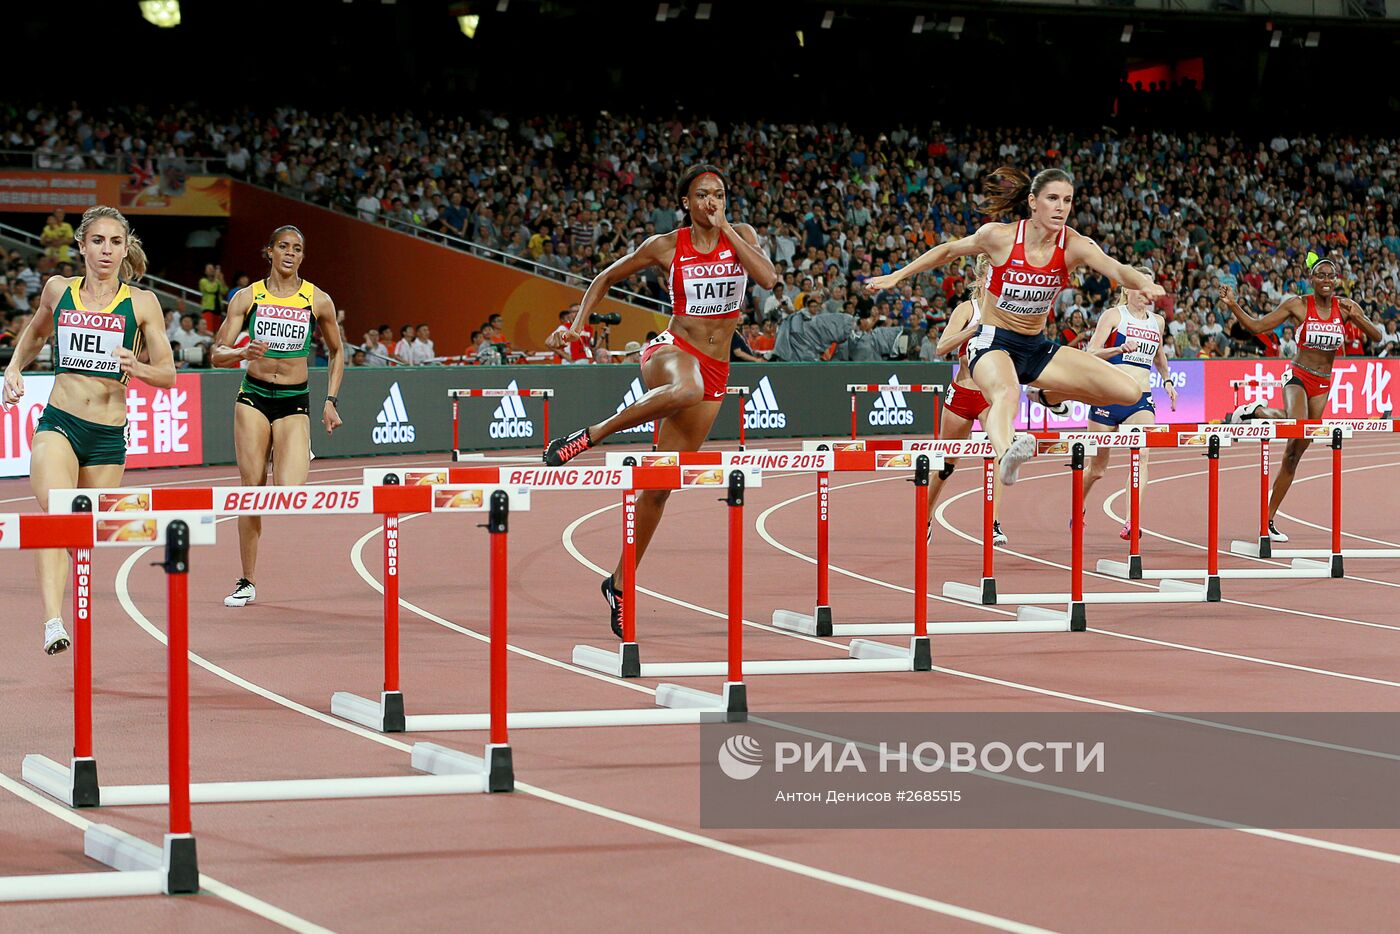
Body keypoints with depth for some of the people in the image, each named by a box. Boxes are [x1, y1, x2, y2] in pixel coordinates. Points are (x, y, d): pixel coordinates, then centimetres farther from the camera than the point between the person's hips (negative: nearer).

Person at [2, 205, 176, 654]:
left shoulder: (141, 303, 2)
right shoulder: (58, 290, 8)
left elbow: (168, 373, 3)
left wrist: (139, 368, -17)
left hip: (108, 436, 1)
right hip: (58, 421, -1)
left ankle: (72, 619, 32)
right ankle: (53, 624, -37)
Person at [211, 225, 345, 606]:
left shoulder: (318, 301, 1)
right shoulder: (248, 297, 1)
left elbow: (336, 351, 15)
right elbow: (217, 353, 0)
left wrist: (331, 400, 8)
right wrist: (242, 353, -22)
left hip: (295, 402, 0)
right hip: (254, 397, 0)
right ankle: (248, 582, 9)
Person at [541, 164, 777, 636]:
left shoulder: (741, 236, 6)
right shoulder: (666, 246, 0)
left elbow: (768, 278, -12)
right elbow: (606, 279, 11)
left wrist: (725, 229, -11)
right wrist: (578, 323, -2)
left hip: (715, 370, 3)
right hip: (672, 348, -3)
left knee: (662, 484, 3)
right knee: (686, 389, -44)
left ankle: (620, 582, 14)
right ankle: (590, 434, -29)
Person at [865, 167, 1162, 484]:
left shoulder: (1074, 246, -10)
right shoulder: (999, 236, -13)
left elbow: (1113, 267, -29)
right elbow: (948, 251, 5)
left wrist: (1144, 283, -51)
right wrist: (896, 277, 8)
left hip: (1037, 348, 5)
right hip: (994, 342, -5)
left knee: (1128, 391, -8)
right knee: (1007, 394, -41)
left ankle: (1049, 395, 17)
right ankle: (1007, 455, -74)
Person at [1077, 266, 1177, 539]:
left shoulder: (1158, 321, 14)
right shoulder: (1114, 315, -2)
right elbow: (1090, 354, -10)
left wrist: (1167, 380, 22)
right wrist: (1119, 349, -26)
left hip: (1141, 401, 3)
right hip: (1108, 397, -3)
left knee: (1141, 456, -22)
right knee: (1097, 467, 8)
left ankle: (1132, 522, -31)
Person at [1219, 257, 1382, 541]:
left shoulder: (1346, 306, 2)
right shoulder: (1297, 305, -5)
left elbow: (1377, 336, 1)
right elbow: (1257, 326, -3)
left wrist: (1357, 318, -17)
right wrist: (1232, 305, -17)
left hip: (1323, 384, 4)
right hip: (1298, 375, -4)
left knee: (1294, 454, 6)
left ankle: (1269, 520, 13)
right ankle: (1254, 411, -6)